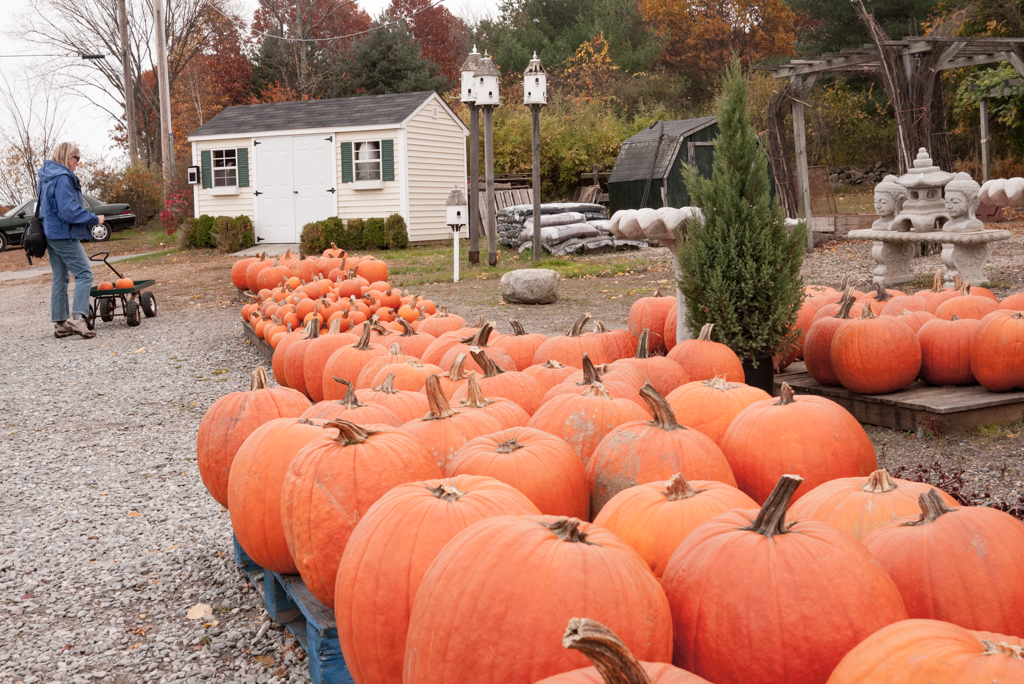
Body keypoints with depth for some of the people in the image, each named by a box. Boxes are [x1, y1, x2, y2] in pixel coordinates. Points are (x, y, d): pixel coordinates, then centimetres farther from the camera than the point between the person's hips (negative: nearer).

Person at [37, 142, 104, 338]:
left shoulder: (46, 177, 16)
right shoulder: (62, 178, -15)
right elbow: (69, 210, -22)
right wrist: (94, 219, -13)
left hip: (50, 234, 10)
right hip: (63, 234, -10)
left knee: (60, 278, 13)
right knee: (84, 274, -9)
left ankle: (60, 323, 15)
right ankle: (77, 317, -20)